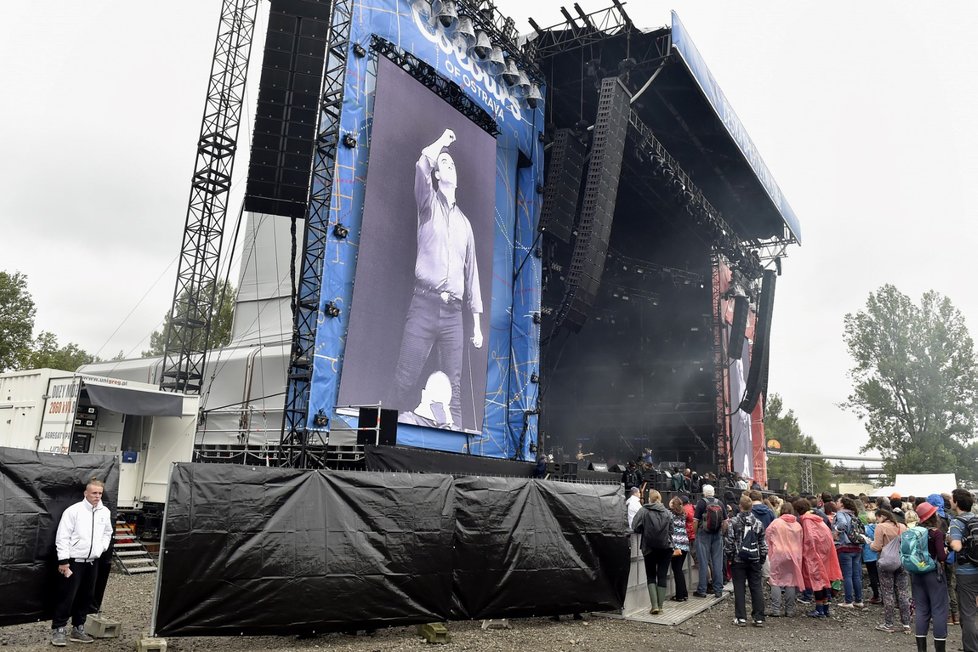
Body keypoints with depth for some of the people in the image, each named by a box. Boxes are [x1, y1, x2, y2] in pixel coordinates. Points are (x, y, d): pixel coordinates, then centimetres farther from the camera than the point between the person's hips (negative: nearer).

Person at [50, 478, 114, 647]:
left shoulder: (105, 512, 5)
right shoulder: (73, 510, -12)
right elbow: (62, 537, -12)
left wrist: (102, 547, 5)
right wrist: (63, 560, -15)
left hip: (92, 561, 6)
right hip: (74, 560, -6)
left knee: (87, 596, 11)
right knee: (67, 596, -3)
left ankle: (78, 629, 23)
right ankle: (58, 630, 10)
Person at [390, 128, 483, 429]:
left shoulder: (465, 222, 21)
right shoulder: (429, 203, 11)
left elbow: (472, 272, 19)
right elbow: (422, 164, -12)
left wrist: (477, 323, 14)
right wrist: (443, 140, 6)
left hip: (453, 313, 3)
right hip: (424, 306, -3)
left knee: (453, 389, 1)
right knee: (404, 381, -7)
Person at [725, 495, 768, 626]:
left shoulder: (733, 522, -8)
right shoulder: (758, 523, 3)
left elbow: (729, 541, -11)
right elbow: (763, 544, 6)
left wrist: (729, 557, 1)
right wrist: (762, 559, 15)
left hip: (738, 560, -3)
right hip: (755, 560, 3)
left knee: (739, 588, 3)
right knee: (757, 588, 8)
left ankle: (741, 618, 4)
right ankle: (759, 618, 9)